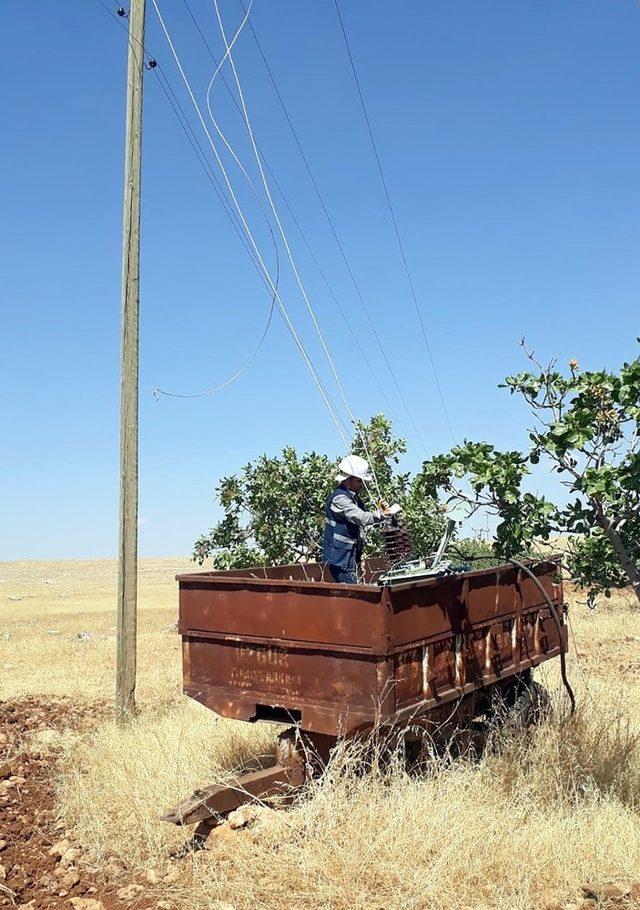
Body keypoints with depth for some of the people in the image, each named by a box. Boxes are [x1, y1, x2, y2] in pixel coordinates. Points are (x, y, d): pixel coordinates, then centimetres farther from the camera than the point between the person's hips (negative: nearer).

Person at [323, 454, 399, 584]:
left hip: (350, 557, 10)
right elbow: (362, 518, -28)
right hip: (339, 557, -10)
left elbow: (365, 522, 15)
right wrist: (382, 513, -25)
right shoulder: (339, 498, -18)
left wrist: (380, 511, -1)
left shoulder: (354, 498, 14)